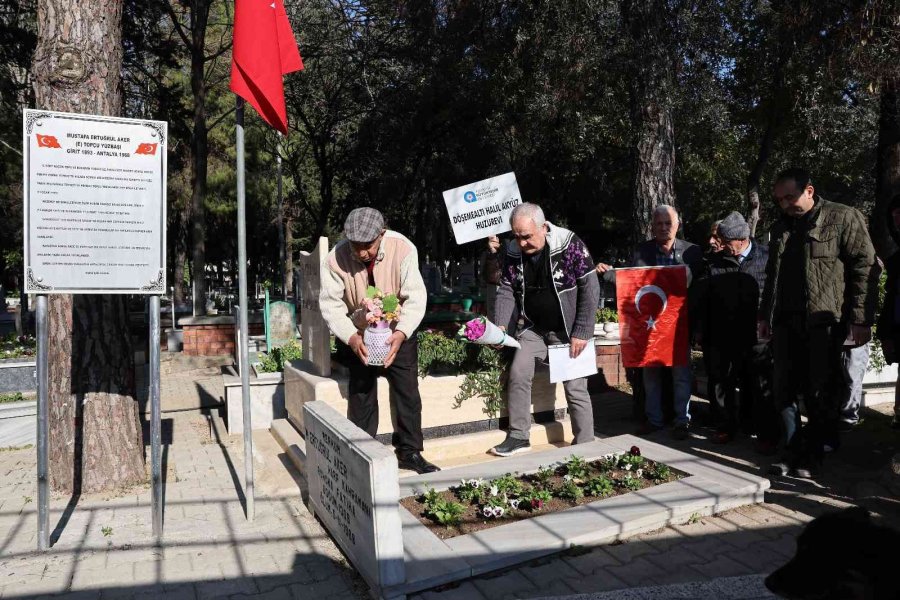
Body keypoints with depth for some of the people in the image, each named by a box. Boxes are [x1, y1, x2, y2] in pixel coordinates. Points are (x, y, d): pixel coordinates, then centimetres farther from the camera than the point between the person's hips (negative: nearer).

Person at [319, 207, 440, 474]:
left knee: (408, 391, 2)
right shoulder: (337, 257, -23)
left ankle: (410, 452, 17)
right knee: (361, 396, 3)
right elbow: (331, 304, -18)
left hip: (399, 333, 0)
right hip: (360, 336, 0)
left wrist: (401, 334, -38)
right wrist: (351, 337, -34)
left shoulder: (403, 249, -25)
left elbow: (416, 297, -24)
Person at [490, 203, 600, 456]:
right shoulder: (513, 252, -4)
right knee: (518, 374, -5)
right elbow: (506, 290, 0)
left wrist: (581, 332, -18)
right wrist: (500, 326, -16)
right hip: (533, 328, 4)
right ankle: (518, 437, 11)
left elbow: (590, 289, -16)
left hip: (567, 330, -4)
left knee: (575, 388, -2)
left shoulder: (570, 245, -18)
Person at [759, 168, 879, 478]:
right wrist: (764, 315, 20)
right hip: (786, 321, 6)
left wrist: (861, 319, -12)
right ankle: (795, 448, 15)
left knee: (821, 392, 2)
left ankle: (812, 454, 15)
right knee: (785, 388, 4)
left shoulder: (843, 218, -2)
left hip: (825, 321, -5)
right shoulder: (781, 227, 16)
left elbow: (865, 268, -6)